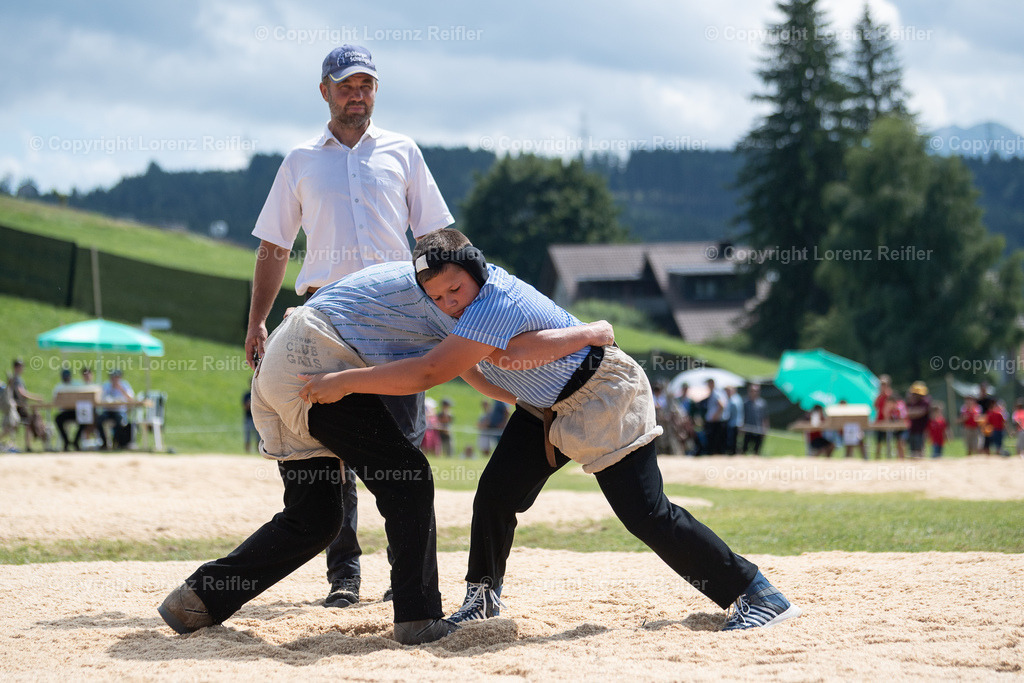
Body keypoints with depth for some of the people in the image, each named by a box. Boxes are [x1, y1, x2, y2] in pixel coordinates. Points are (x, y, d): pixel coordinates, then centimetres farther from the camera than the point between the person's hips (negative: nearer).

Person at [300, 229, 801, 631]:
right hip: (546, 406, 9)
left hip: (602, 399, -9)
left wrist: (343, 383, -37)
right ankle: (482, 599, 15)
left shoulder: (495, 306, -35)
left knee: (645, 515, -13)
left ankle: (753, 592, -7)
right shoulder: (471, 288, -7)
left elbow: (428, 373, -40)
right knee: (497, 492, -2)